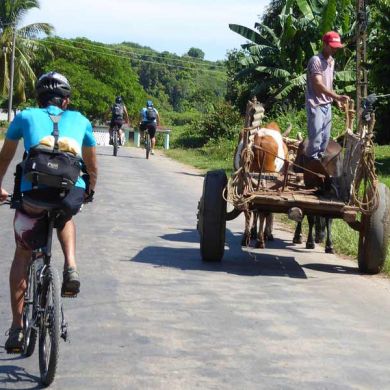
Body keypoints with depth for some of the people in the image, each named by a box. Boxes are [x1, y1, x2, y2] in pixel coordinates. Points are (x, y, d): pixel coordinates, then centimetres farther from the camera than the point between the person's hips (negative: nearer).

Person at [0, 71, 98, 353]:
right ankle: (71, 268, 14)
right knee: (65, 217, 39)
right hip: (73, 192, 1)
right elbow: (92, 166, 36)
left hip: (34, 192, -1)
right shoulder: (79, 120, 25)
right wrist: (90, 192, 55)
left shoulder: (26, 117, 23)